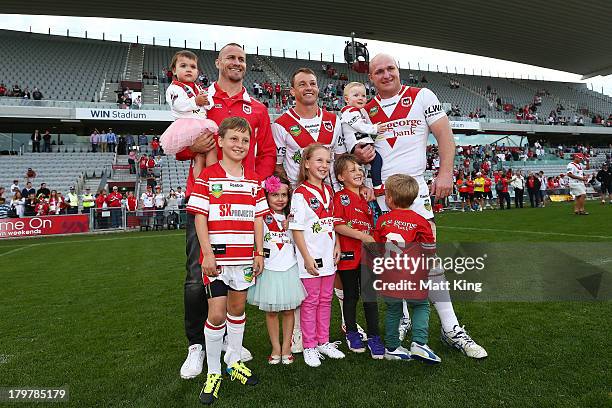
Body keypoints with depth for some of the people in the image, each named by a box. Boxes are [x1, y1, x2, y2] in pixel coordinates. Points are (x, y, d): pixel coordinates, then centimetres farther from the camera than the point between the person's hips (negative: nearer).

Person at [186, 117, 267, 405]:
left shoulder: (253, 179, 8)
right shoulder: (207, 176, -4)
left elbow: (258, 218, 9)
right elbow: (199, 217, -6)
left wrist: (259, 253, 4)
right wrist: (207, 253, -13)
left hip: (245, 257, 4)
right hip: (217, 256, -4)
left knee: (237, 309, 16)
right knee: (217, 314, 0)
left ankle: (234, 362, 34)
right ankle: (213, 373, 18)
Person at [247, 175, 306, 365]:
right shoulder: (262, 217, -3)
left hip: (289, 269, 3)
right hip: (269, 269, -3)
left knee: (289, 310, 8)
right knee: (271, 311, 7)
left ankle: (286, 348, 21)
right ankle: (275, 349, 20)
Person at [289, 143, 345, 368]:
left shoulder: (329, 191, 9)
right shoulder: (301, 194, -12)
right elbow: (296, 229, -14)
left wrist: (337, 245, 6)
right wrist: (307, 258, -16)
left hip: (328, 256, 7)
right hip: (310, 258, -6)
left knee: (325, 300, 15)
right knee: (310, 301, 4)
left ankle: (323, 342, 29)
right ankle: (309, 347, 18)